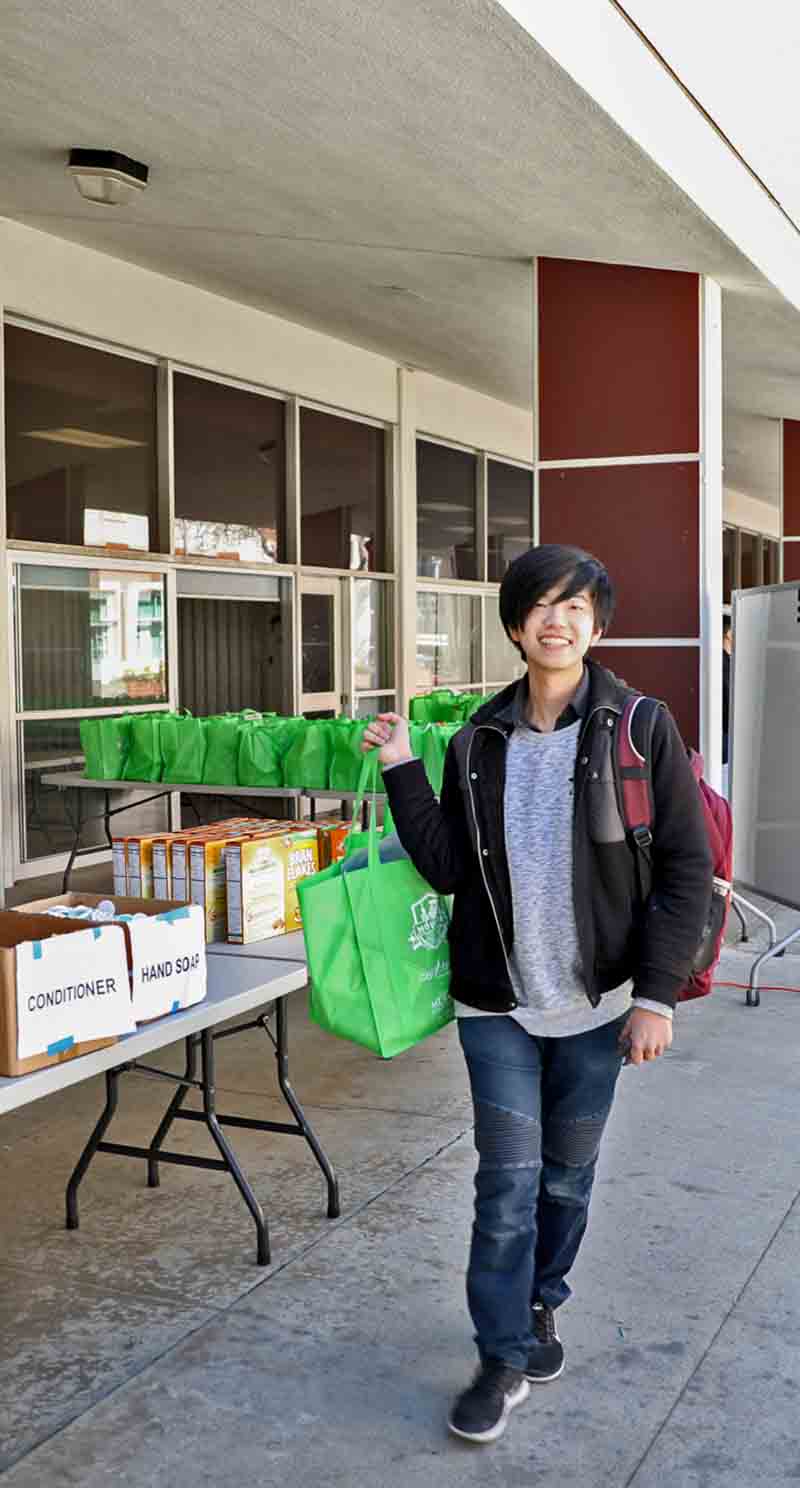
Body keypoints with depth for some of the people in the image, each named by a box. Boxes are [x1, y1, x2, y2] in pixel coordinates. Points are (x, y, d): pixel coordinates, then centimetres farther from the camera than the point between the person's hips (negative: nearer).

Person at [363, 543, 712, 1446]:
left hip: (595, 1002, -1)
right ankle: (503, 1360, 18)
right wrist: (402, 773, -8)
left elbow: (685, 870, -7)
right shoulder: (478, 742, 1)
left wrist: (656, 994, -11)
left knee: (567, 1175, 15)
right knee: (507, 1181, 2)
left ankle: (540, 1306, 40)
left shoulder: (639, 730, -8)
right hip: (498, 1005, 1)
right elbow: (450, 870, -2)